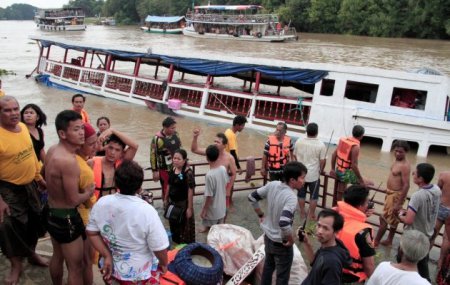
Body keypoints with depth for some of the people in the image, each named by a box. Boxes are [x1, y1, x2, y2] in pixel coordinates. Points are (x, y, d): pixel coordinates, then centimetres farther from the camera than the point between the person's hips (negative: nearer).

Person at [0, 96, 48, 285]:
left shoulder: (23, 127, -2)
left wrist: (39, 178, 16)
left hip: (29, 185, 7)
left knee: (34, 222, 21)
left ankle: (32, 254, 45)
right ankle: (16, 266, 28)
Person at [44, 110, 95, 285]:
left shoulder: (52, 150, -1)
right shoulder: (69, 161, -30)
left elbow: (45, 174, 19)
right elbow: (74, 200, -25)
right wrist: (89, 192, -7)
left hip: (51, 213, 10)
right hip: (66, 218, -9)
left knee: (57, 257, 29)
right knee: (76, 268, 5)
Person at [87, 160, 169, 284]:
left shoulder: (101, 203, -11)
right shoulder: (147, 211, -25)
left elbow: (91, 233, -2)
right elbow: (160, 248, -19)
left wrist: (107, 256, -5)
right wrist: (164, 264, -1)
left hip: (110, 268, 5)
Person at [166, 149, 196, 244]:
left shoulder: (188, 173, -20)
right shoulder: (172, 170, 0)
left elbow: (190, 191, -19)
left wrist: (190, 208, -19)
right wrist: (166, 199, 16)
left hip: (183, 203, -7)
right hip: (172, 202, 7)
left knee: (185, 227, 7)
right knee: (174, 225, 21)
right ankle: (176, 244, 40)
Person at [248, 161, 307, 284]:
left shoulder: (272, 185, -9)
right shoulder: (291, 197, -30)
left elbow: (252, 197, 1)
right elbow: (284, 223, -40)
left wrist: (261, 215, 12)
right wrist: (291, 239, -21)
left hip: (268, 236, 7)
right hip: (281, 243, -7)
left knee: (268, 266, 28)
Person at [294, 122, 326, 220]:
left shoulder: (298, 142, -5)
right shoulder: (321, 145, -15)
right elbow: (323, 160, -12)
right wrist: (321, 170, 7)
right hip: (314, 174, -3)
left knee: (301, 194, 16)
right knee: (314, 196, 13)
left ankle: (302, 213, 27)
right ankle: (312, 215, 21)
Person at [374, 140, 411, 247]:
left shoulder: (404, 165, -25)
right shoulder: (397, 161, 5)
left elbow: (406, 185, -27)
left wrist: (399, 203, -27)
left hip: (396, 195, -10)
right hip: (391, 193, 10)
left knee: (383, 219, -3)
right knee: (393, 219, 21)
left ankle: (376, 242, 8)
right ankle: (389, 240, 34)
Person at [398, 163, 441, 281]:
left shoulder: (417, 196, -32)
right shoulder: (437, 190, -8)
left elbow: (408, 220, -31)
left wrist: (401, 215, -10)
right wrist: (409, 211, 6)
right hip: (427, 234, 7)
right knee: (423, 262, 24)